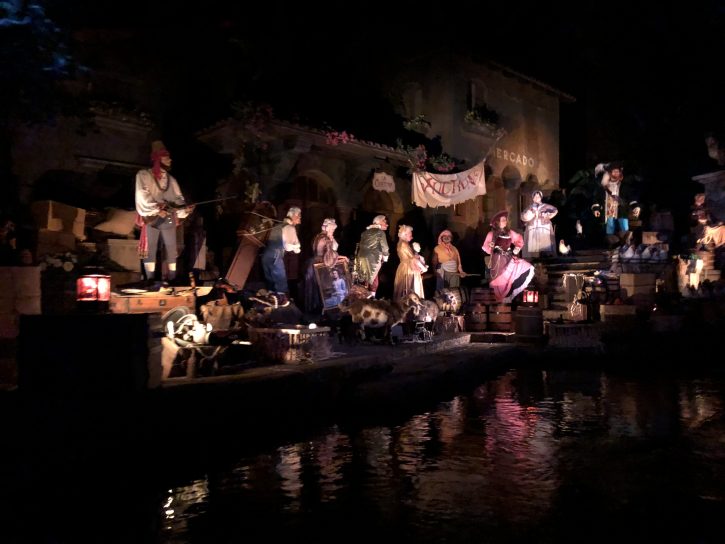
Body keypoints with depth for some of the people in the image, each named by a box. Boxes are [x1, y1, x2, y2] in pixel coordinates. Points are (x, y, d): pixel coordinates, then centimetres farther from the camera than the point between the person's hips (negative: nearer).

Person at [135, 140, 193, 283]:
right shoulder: (144, 175, 3)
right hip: (151, 219, -5)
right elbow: (143, 197, -8)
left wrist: (185, 208, -9)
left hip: (169, 219, 5)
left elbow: (178, 198, 12)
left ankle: (172, 280, 7)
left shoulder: (171, 179, 19)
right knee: (150, 250, -7)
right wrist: (157, 210, -17)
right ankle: (151, 281, -5)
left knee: (172, 251, 2)